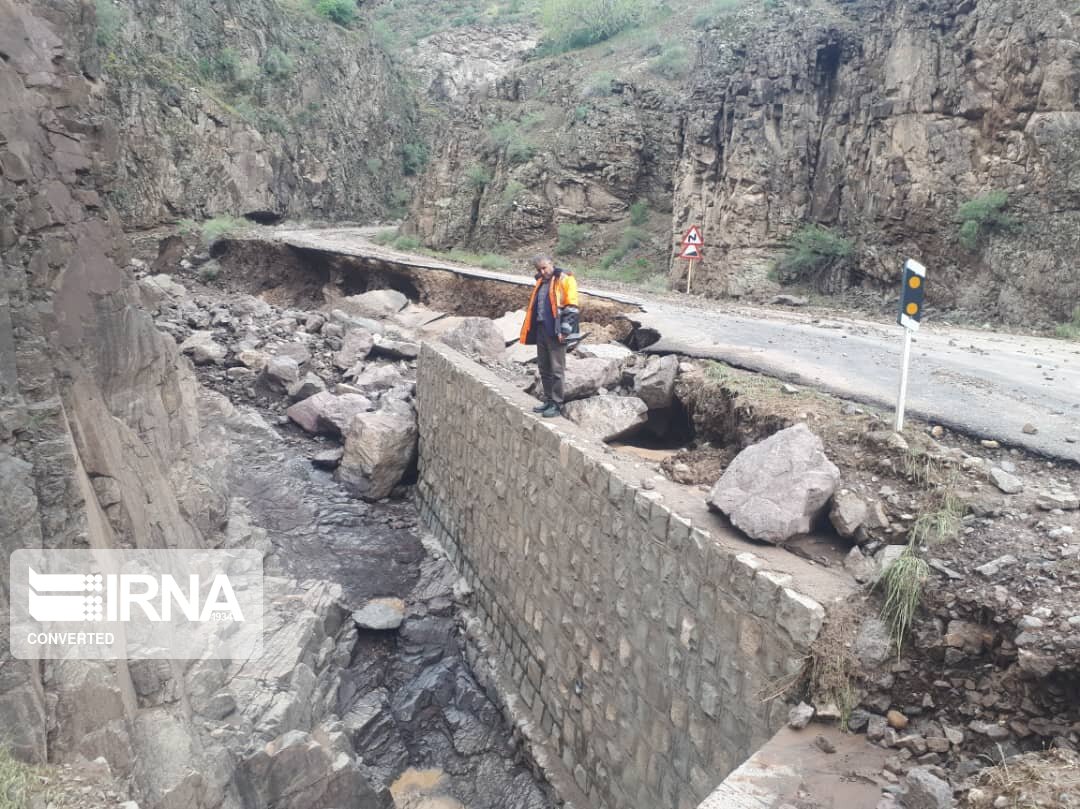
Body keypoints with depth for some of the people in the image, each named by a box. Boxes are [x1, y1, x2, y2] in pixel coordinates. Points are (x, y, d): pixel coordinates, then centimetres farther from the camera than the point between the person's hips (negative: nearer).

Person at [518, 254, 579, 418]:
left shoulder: (564, 279, -7)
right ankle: (548, 400, 22)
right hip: (541, 330, 8)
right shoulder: (541, 281, 17)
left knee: (556, 369, -3)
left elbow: (571, 307, -12)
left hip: (555, 332, -8)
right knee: (544, 368, 12)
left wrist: (564, 331, -17)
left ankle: (557, 404, 3)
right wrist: (531, 330, 19)